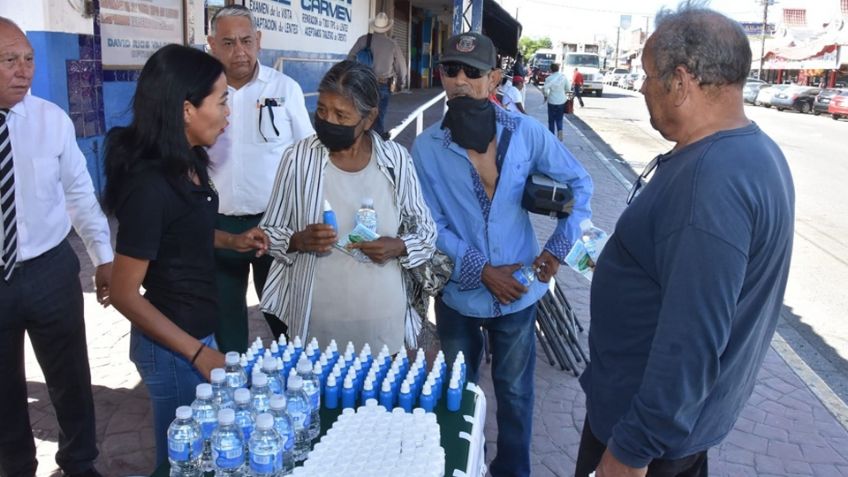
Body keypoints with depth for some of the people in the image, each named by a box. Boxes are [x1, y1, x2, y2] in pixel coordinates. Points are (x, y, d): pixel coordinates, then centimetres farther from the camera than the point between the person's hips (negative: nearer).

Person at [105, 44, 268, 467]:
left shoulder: (188, 162, -1)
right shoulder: (149, 184, -26)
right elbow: (124, 294, -22)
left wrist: (231, 240, 2)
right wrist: (198, 354, -21)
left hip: (196, 329, 8)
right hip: (172, 347, -8)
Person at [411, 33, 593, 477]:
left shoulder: (526, 132, -8)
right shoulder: (426, 148, -10)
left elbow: (579, 183, 3)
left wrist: (559, 247, -5)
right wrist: (483, 270, -17)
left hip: (518, 289, 0)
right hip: (457, 293, 0)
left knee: (515, 390, 15)